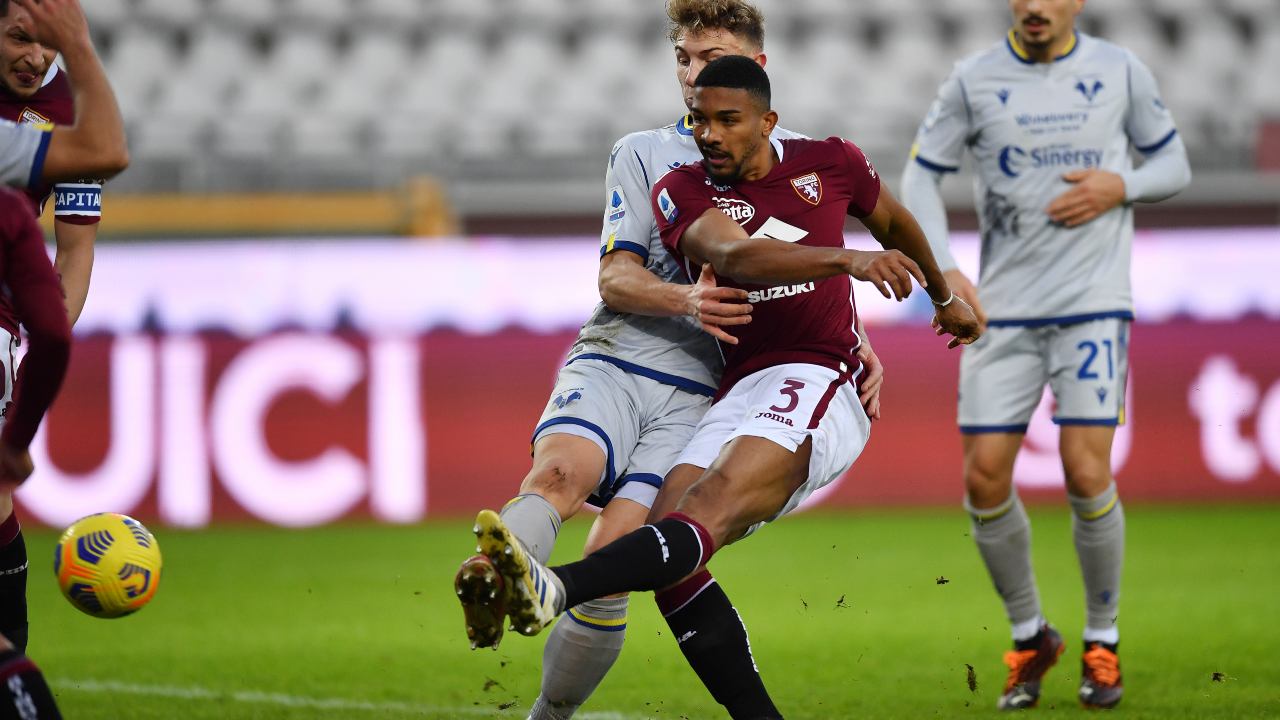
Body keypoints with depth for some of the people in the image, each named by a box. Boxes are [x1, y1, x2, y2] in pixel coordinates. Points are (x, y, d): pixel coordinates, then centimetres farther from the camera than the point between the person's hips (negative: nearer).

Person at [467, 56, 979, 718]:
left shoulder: (829, 163, 10)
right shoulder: (682, 191, 6)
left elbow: (894, 223, 31)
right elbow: (734, 255, -15)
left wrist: (944, 298, 48)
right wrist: (848, 259, -30)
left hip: (820, 386, -4)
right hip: (739, 387, 4)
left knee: (714, 505, -30)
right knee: (670, 522, -21)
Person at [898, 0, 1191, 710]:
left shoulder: (1120, 71, 3)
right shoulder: (974, 80, 2)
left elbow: (1173, 164, 12)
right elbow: (920, 175, 7)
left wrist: (1119, 186, -10)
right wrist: (944, 271, -6)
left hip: (1094, 304, -1)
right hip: (1003, 307, 2)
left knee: (1086, 472, -13)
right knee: (984, 479, -5)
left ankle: (1102, 640, 7)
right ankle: (1030, 637, 16)